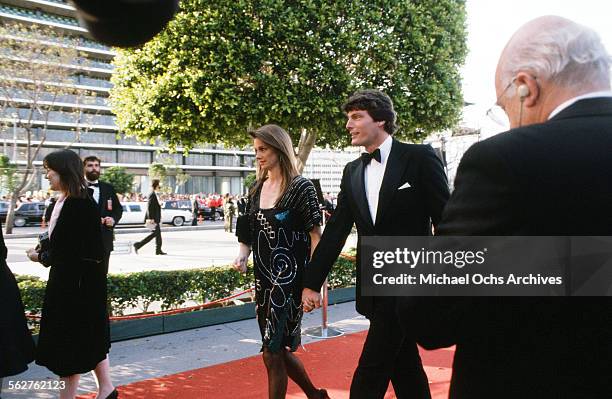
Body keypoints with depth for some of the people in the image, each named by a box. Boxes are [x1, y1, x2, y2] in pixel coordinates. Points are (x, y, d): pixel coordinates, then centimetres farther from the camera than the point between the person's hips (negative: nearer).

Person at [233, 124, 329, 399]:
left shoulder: (301, 187, -10)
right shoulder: (257, 190, 9)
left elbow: (315, 235, -11)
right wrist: (243, 255, -4)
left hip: (289, 278, -7)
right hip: (263, 278, 7)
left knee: (272, 353, -5)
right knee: (278, 349, 15)